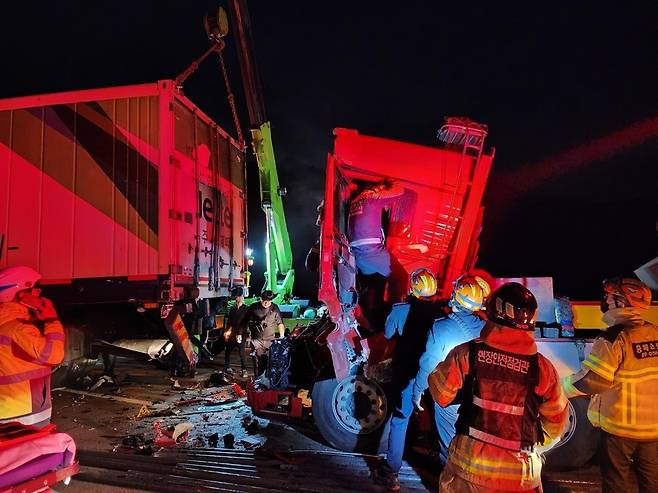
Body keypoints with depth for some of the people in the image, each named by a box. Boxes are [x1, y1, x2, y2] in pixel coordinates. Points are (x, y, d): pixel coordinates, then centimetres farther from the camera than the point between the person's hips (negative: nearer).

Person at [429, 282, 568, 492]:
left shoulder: (467, 353, -14)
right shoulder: (542, 367, -11)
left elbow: (441, 395, -4)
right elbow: (555, 427, 0)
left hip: (469, 463, 0)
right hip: (519, 475, 0)